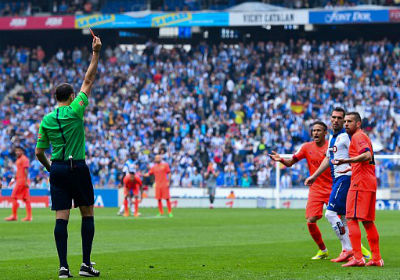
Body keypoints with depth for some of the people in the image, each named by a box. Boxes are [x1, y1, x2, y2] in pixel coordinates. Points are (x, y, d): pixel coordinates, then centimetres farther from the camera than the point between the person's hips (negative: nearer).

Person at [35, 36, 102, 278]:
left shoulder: (46, 120, 5)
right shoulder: (75, 110, -5)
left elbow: (39, 152, 7)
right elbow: (89, 81, -1)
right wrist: (96, 53, 1)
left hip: (57, 169, 3)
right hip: (78, 167, -3)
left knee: (61, 218, 0)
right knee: (88, 214, 7)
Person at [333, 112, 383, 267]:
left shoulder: (358, 137, -7)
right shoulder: (362, 136, 24)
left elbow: (367, 156, -23)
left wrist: (347, 161, -26)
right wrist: (351, 168, 39)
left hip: (360, 184, -10)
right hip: (370, 184, 10)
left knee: (352, 219, -11)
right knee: (368, 221, 12)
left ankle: (357, 257, -19)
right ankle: (376, 258, 12)